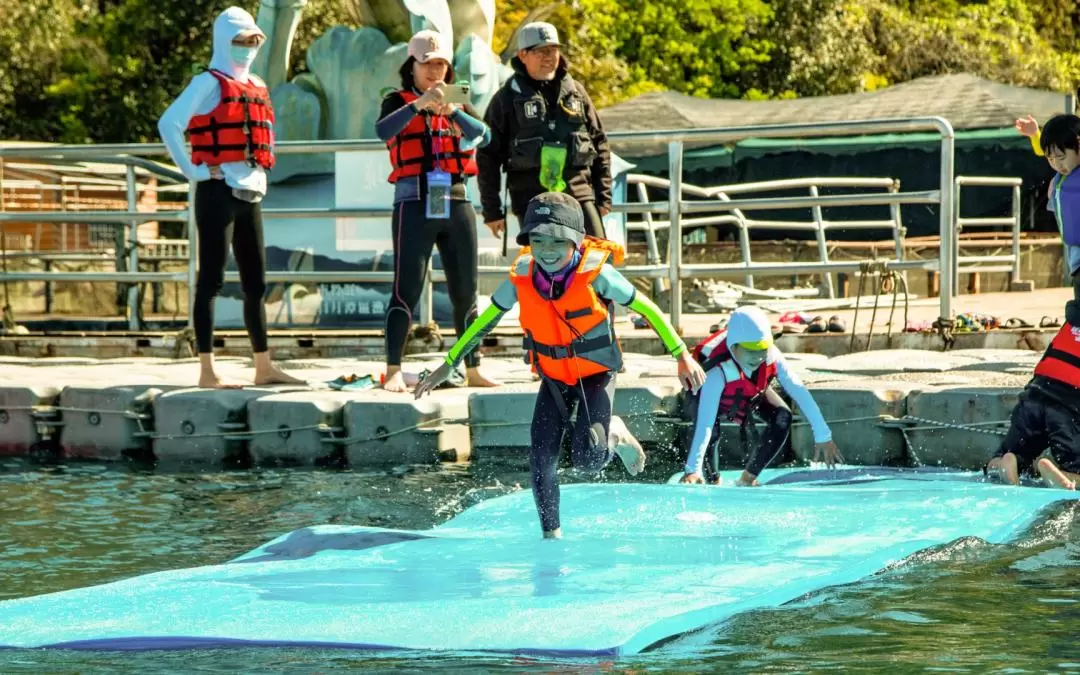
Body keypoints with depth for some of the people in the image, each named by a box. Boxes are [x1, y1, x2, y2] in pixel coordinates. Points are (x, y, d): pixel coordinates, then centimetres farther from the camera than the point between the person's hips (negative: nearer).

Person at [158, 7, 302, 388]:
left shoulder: (257, 88, 16)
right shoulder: (209, 83, -7)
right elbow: (169, 125, -18)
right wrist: (194, 171, -17)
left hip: (250, 194, 8)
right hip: (218, 193, -8)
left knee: (256, 282, 10)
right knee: (211, 280, -6)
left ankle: (264, 367, 16)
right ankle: (207, 371, -5)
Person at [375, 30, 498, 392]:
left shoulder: (458, 103, 15)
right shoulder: (399, 101, 5)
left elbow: (482, 135, -5)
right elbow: (384, 131, -17)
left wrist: (452, 111, -22)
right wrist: (419, 105, -30)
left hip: (456, 203, 4)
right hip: (415, 203, -4)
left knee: (465, 292, 8)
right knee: (406, 290, -10)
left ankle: (473, 369, 16)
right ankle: (393, 372, -11)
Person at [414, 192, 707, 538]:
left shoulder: (595, 273, -23)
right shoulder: (521, 278, -13)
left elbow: (646, 308, -13)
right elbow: (485, 320, 3)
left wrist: (682, 356, -10)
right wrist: (448, 364, 8)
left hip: (596, 373, -3)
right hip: (553, 377, 3)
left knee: (587, 458, -20)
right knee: (541, 460, -8)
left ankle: (615, 435, 14)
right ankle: (552, 534, 9)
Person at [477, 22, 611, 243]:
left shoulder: (575, 92, 13)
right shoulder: (507, 98, 4)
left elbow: (599, 144, 18)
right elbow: (487, 156, 5)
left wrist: (603, 197, 12)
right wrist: (492, 210, 2)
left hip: (579, 193, 3)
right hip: (531, 199, -3)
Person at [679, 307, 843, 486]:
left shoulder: (772, 357, -36)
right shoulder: (718, 371, -46)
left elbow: (800, 392, -33)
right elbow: (705, 422, -51)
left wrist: (823, 437, -36)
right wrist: (693, 469, -57)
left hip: (753, 392, 4)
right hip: (707, 390, -4)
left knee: (782, 417, -19)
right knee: (711, 431, -31)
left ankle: (748, 478, -5)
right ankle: (713, 480, -2)